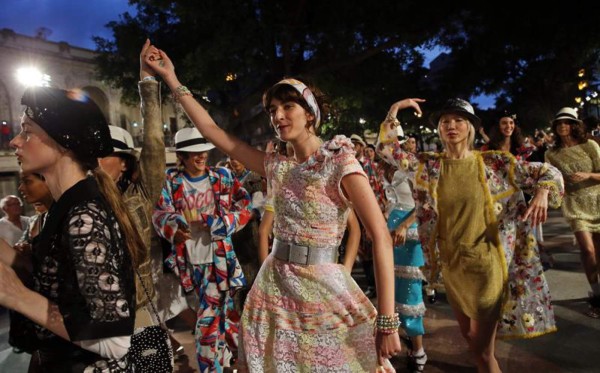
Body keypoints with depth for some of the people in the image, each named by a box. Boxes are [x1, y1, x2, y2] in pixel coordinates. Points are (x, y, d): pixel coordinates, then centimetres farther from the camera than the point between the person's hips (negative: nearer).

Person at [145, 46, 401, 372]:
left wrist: (387, 318, -22)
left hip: (323, 290, -5)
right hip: (274, 287, 5)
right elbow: (214, 133, 8)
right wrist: (171, 78, 8)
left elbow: (381, 237, -17)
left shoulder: (339, 163, -11)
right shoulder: (276, 167, 6)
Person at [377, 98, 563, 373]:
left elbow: (548, 173, 1)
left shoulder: (493, 163, -5)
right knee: (469, 337, 21)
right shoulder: (428, 165, 1)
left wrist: (542, 193, -20)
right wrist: (394, 110, -6)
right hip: (450, 265, 4)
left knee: (481, 348, 4)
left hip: (485, 263, -3)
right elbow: (387, 149, 0)